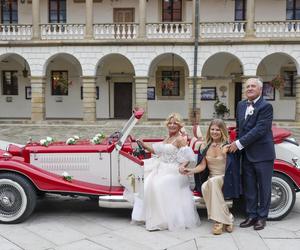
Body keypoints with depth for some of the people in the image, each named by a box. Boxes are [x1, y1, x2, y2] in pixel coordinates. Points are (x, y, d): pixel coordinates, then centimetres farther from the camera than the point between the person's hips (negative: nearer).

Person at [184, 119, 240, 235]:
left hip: (225, 179, -3)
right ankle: (226, 219, -22)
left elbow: (232, 167, -9)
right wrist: (192, 171, -14)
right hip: (211, 180, 3)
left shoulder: (227, 146, -3)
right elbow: (202, 166, 4)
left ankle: (219, 221, -29)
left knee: (213, 181, -36)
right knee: (204, 187, -32)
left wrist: (224, 153, -22)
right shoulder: (204, 147, 8)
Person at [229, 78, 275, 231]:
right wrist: (237, 144, 6)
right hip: (246, 154, 6)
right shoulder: (241, 105, 10)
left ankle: (262, 217, 20)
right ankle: (251, 216, 23)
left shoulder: (266, 106, -12)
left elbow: (260, 129, -20)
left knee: (263, 187, 7)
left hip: (262, 154, -6)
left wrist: (239, 143, -19)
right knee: (249, 188, 12)